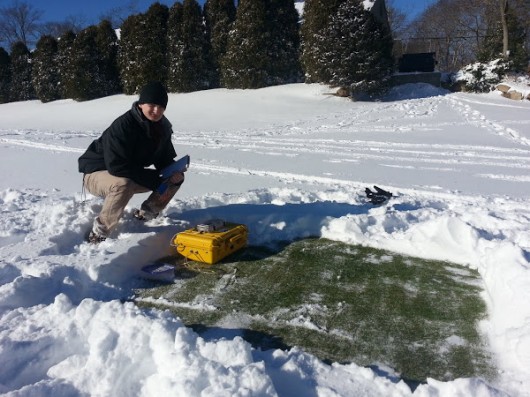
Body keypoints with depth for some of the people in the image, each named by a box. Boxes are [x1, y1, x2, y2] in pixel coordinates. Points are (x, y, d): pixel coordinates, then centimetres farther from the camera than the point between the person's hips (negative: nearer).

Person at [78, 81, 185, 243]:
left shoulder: (162, 126, -6)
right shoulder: (123, 126, -29)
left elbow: (165, 159, 3)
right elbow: (117, 166, -35)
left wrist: (175, 172, -21)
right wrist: (155, 182, -33)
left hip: (132, 176, 7)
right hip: (98, 174, -7)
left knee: (177, 178, -4)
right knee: (124, 184, -42)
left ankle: (145, 215, 10)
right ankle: (99, 233, -21)